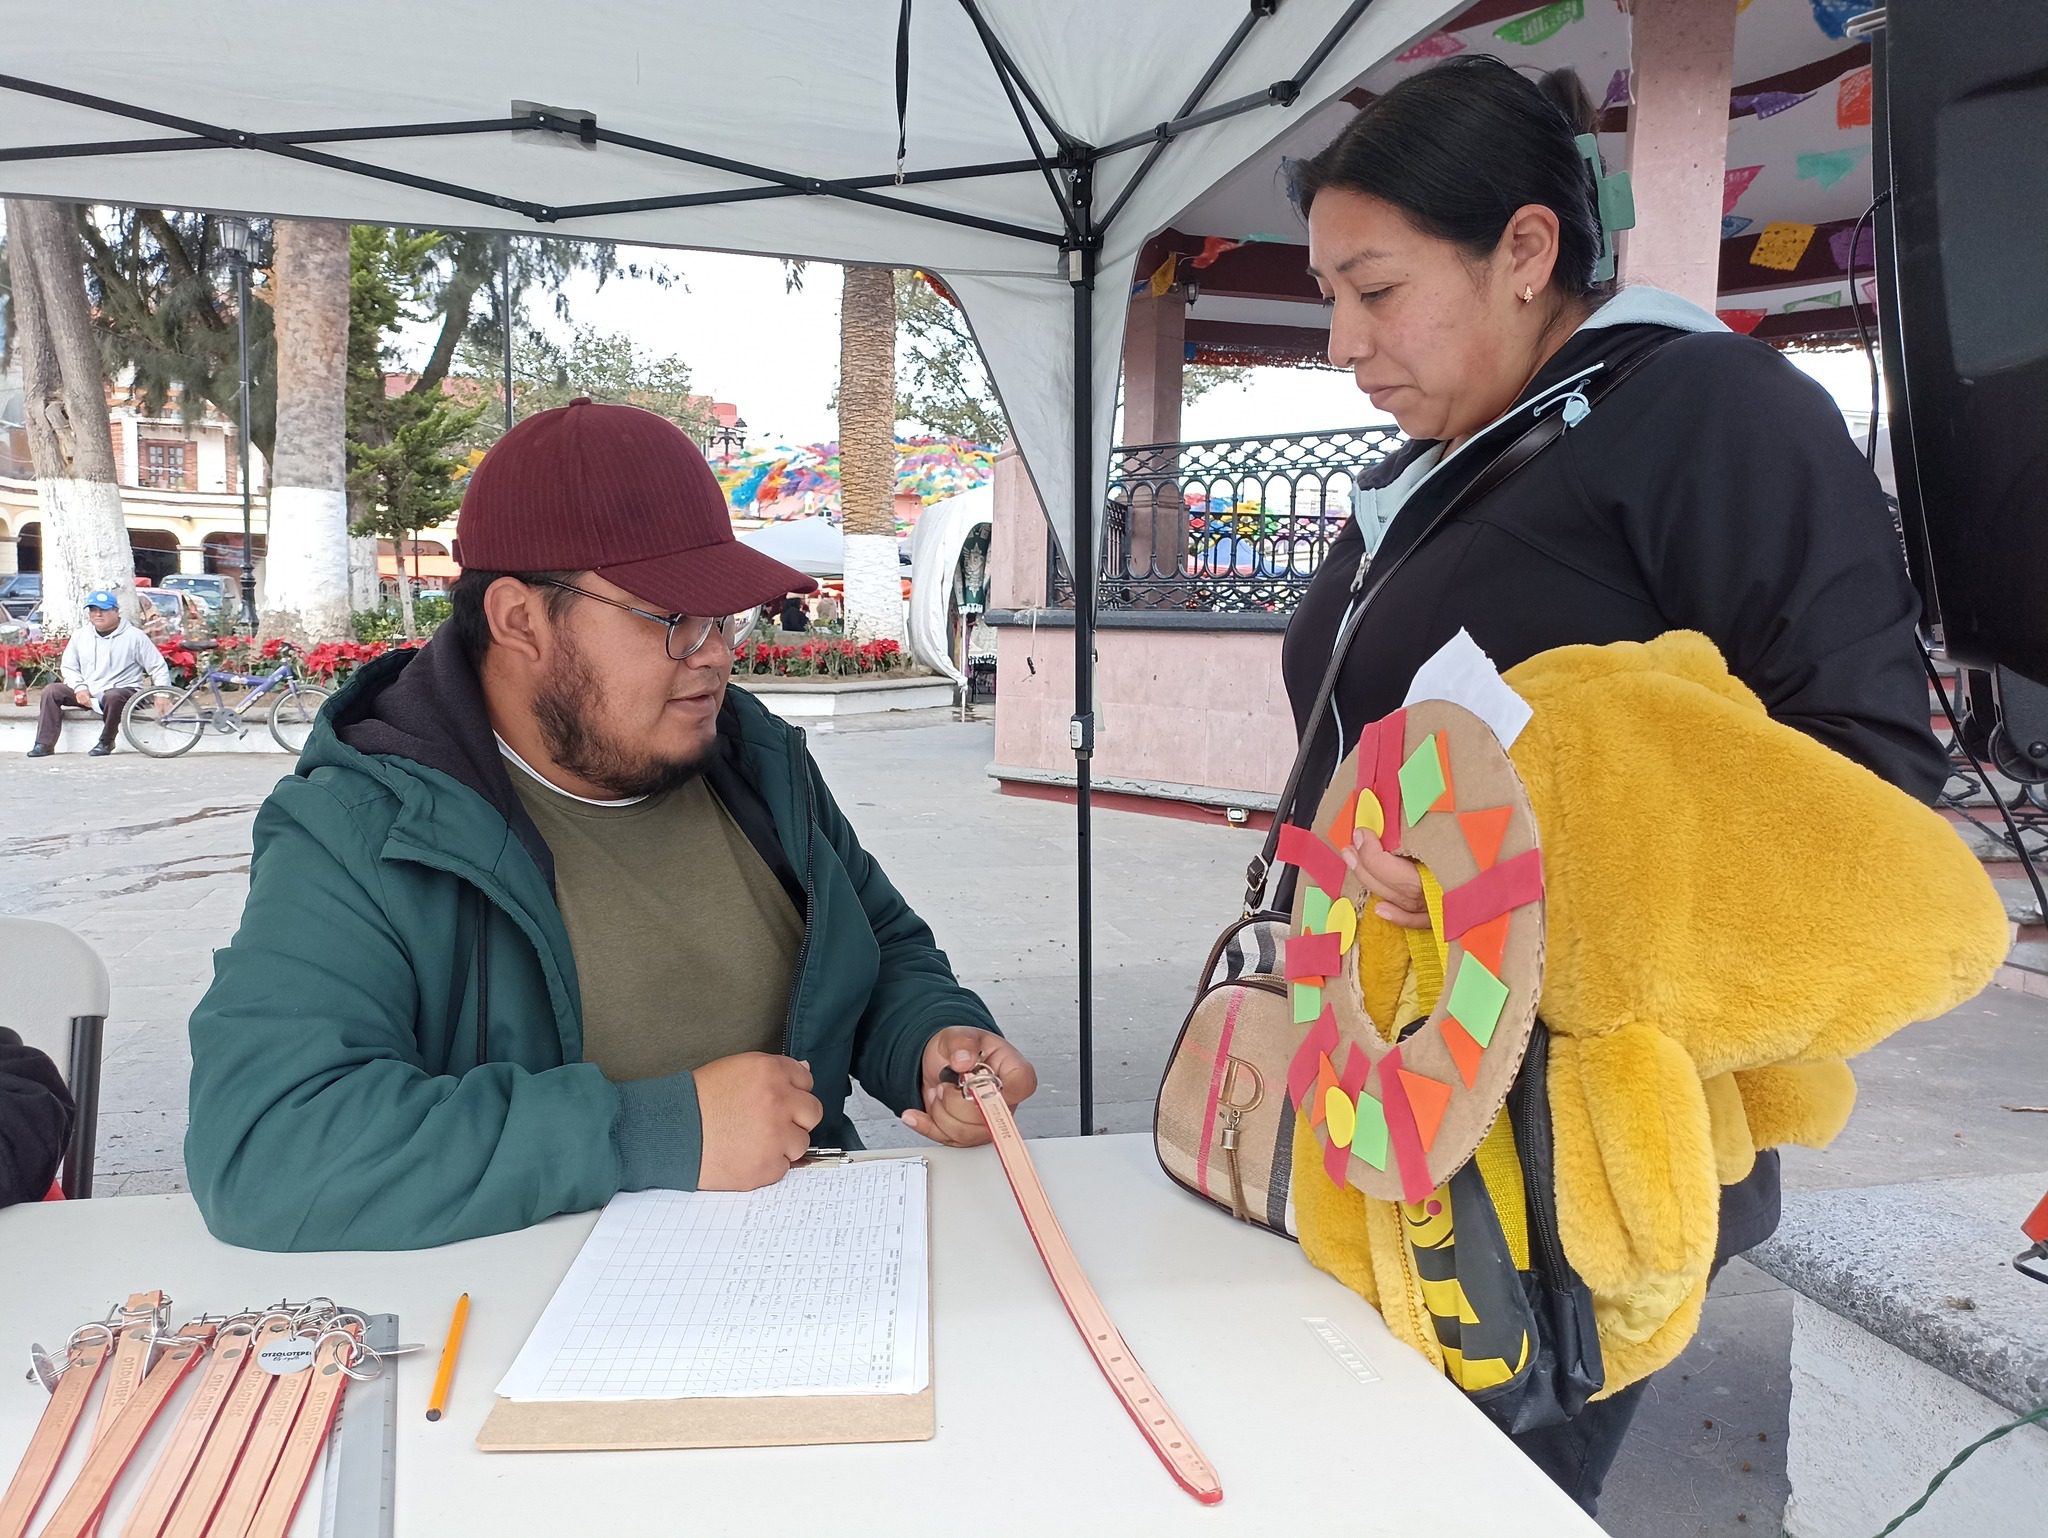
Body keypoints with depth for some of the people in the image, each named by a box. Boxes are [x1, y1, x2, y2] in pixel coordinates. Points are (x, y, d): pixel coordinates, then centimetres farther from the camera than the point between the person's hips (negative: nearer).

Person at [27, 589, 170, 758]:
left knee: (113, 696, -39)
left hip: (121, 691, -5)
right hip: (85, 694, 5)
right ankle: (45, 744, -16)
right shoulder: (80, 636, 13)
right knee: (51, 690, -16)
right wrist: (80, 688, -4)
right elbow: (68, 667, 16)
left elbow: (159, 668, -1)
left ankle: (106, 742, -17)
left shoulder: (134, 636, -1)